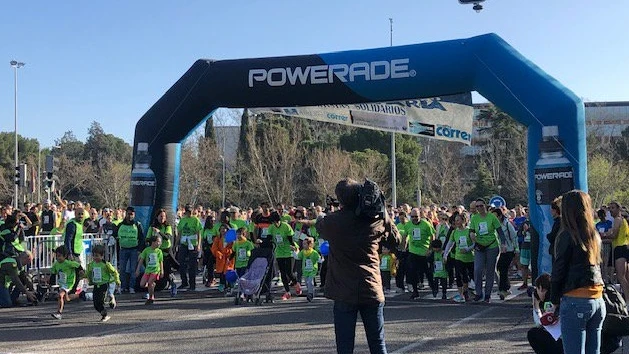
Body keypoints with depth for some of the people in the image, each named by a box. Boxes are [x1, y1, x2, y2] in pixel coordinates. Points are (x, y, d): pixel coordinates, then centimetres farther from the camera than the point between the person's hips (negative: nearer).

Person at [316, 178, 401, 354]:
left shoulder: (332, 221, -9)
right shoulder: (379, 220, -4)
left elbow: (319, 227, 15)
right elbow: (396, 241, 13)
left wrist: (339, 210, 28)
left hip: (344, 293, -2)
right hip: (372, 291, 2)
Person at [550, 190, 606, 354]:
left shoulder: (567, 236, -9)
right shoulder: (595, 236, 11)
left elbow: (558, 271, -8)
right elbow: (596, 266, 11)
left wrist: (555, 300, 3)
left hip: (576, 303, -7)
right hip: (598, 301, 7)